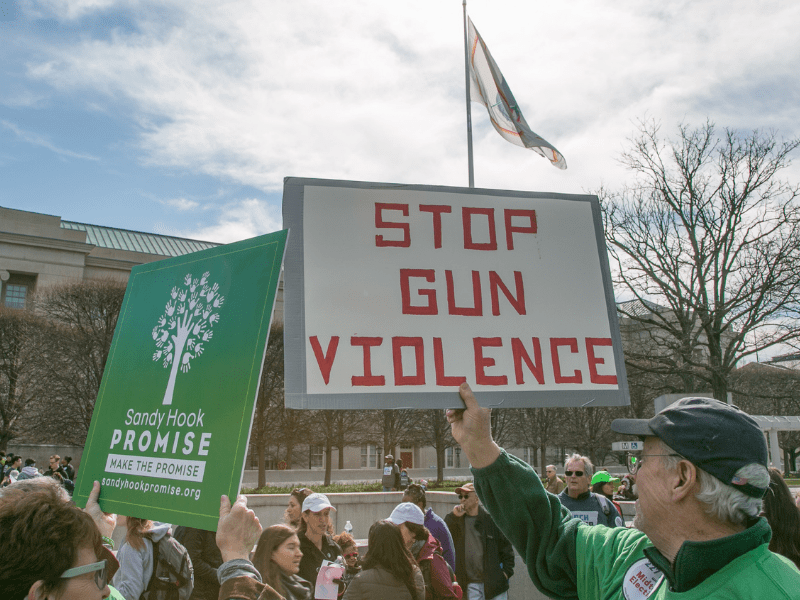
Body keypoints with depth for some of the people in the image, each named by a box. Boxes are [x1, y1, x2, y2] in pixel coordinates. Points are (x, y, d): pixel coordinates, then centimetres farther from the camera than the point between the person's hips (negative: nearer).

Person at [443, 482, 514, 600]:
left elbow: (505, 545, 3)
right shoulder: (457, 521, 5)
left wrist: (507, 571, -2)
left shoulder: (492, 519, -2)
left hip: (494, 581, -2)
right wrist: (453, 516, -18)